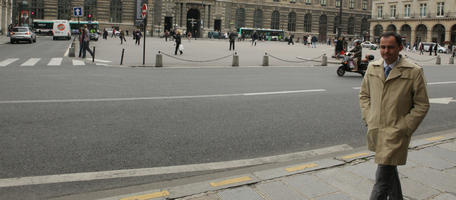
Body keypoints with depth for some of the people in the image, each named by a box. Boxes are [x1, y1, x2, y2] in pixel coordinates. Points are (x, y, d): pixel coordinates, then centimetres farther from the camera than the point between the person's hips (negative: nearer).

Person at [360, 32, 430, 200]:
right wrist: (368, 118, 5)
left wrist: (403, 129, -11)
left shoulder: (414, 72, -8)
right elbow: (364, 94, 17)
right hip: (375, 130, 5)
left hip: (395, 134, -5)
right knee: (390, 170, 22)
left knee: (382, 179, -9)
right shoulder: (372, 68, 6)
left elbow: (422, 105, -6)